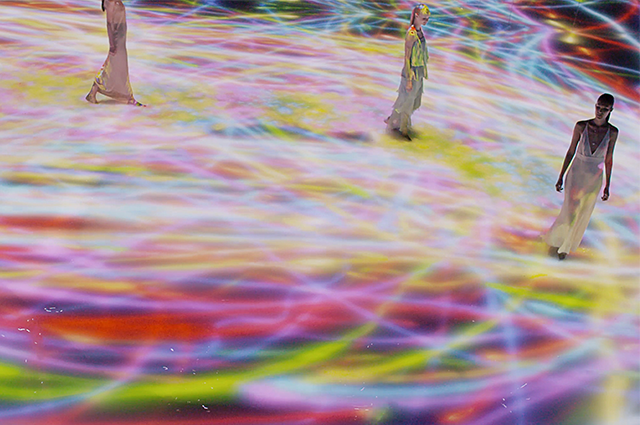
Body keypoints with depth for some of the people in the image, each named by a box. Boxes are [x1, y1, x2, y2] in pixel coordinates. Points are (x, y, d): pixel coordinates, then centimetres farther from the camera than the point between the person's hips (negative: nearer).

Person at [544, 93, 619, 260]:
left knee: (582, 216, 12)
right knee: (568, 213, 1)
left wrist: (607, 185, 4)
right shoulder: (581, 126, -11)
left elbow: (608, 159, 0)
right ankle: (555, 238, 30)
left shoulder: (612, 132, -9)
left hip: (594, 180, 1)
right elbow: (571, 152, -3)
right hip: (575, 176, -1)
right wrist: (561, 177, -1)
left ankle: (565, 247, 33)